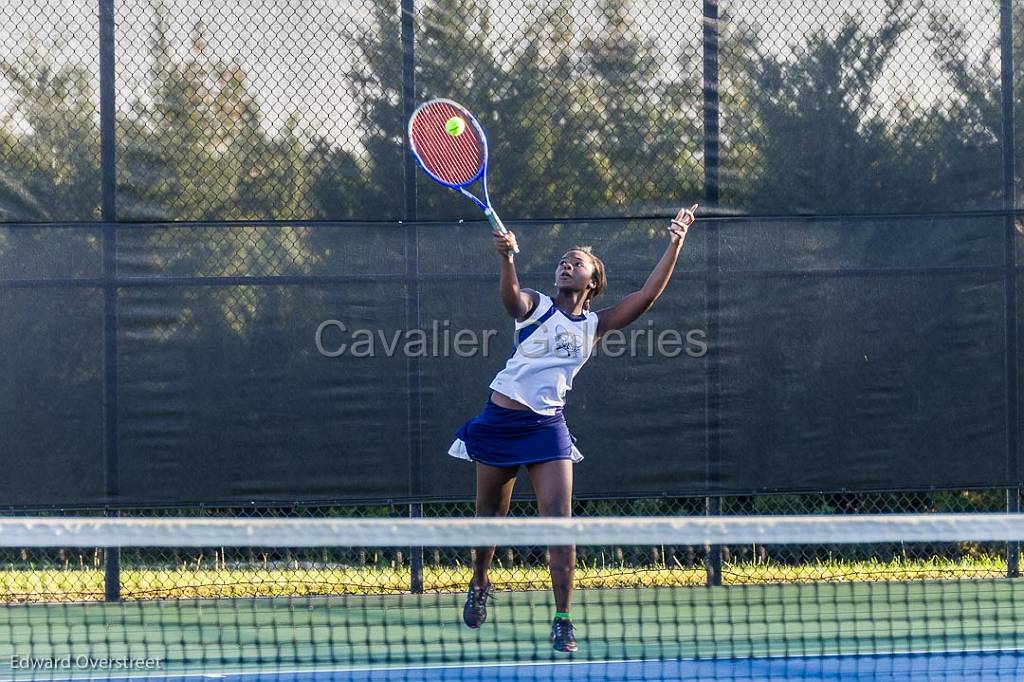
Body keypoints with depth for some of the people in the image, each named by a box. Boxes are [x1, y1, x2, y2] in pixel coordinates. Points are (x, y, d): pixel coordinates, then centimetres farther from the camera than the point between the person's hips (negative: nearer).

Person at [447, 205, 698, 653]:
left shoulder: (595, 325, 7)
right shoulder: (534, 307, 2)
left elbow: (646, 297, -2)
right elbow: (511, 297, -22)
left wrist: (674, 244, -10)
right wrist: (507, 259, -44)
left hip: (546, 426, 1)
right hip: (499, 419, -1)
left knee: (558, 518, -13)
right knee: (490, 515, 12)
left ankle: (562, 620, -10)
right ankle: (479, 586, 39)